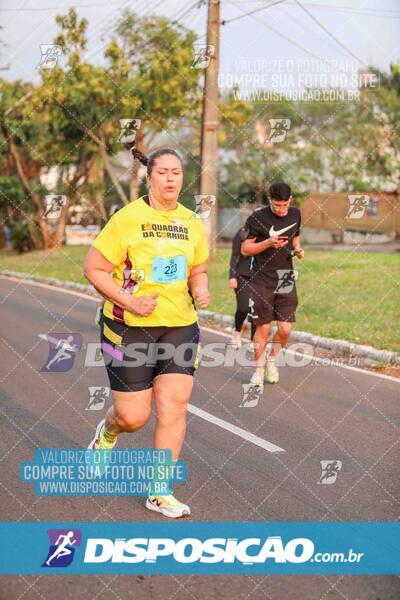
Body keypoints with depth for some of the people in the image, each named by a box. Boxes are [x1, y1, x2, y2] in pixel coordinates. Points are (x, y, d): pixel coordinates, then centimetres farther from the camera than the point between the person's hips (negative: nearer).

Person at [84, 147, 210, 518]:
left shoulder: (191, 222, 7)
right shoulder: (127, 218, -9)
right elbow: (94, 269, -7)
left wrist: (201, 290, -2)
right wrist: (129, 301, -19)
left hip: (180, 327, 4)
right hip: (130, 328, -4)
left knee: (174, 407, -4)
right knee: (133, 417, 0)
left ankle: (159, 493, 8)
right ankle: (107, 432, 39)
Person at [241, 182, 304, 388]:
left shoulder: (295, 214, 5)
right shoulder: (257, 218, -10)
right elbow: (245, 249, -6)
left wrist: (297, 248, 2)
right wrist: (269, 243, -20)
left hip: (285, 278, 3)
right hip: (262, 280, -3)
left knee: (285, 329, -2)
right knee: (263, 329, 1)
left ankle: (271, 360, 26)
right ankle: (259, 368, 22)